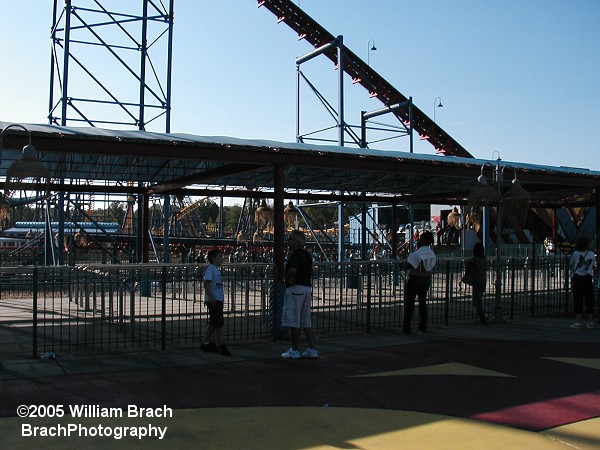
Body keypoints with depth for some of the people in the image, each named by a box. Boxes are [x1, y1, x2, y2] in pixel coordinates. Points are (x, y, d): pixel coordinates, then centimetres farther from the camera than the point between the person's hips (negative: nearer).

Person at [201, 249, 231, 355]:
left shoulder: (217, 270, 18)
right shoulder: (210, 269, -12)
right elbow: (206, 284, -20)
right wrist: (211, 298, -26)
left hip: (218, 300, 10)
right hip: (213, 300, -10)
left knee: (213, 323, 14)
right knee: (219, 323, -9)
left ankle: (206, 343, 20)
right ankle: (220, 345, -6)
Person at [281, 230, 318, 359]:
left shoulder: (295, 254, -14)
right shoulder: (307, 255, 15)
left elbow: (292, 270, -31)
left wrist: (288, 279, -12)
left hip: (295, 289, -9)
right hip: (307, 288, 9)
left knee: (294, 322, -1)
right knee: (306, 321, 12)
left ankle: (294, 350, 4)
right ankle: (312, 349, 12)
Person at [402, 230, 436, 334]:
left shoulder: (417, 253, -21)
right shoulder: (432, 253, 0)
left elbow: (409, 265, -21)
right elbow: (432, 267, 6)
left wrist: (403, 265, -2)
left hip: (415, 279, -6)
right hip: (427, 279, 6)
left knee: (409, 303, 2)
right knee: (423, 302, 17)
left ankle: (406, 327, 3)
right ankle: (423, 326, 20)